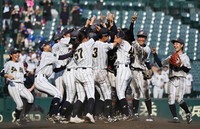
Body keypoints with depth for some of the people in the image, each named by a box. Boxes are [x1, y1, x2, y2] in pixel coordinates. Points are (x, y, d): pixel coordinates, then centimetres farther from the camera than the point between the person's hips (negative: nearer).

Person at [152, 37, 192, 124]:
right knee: (171, 99, -11)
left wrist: (181, 64, -18)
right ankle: (175, 117, -11)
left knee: (179, 99, -14)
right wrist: (155, 54, 12)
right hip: (172, 80, 4)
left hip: (181, 80, -4)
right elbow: (160, 64, 17)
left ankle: (188, 113, 9)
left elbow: (188, 69, -4)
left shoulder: (185, 57, 7)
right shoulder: (171, 57, 20)